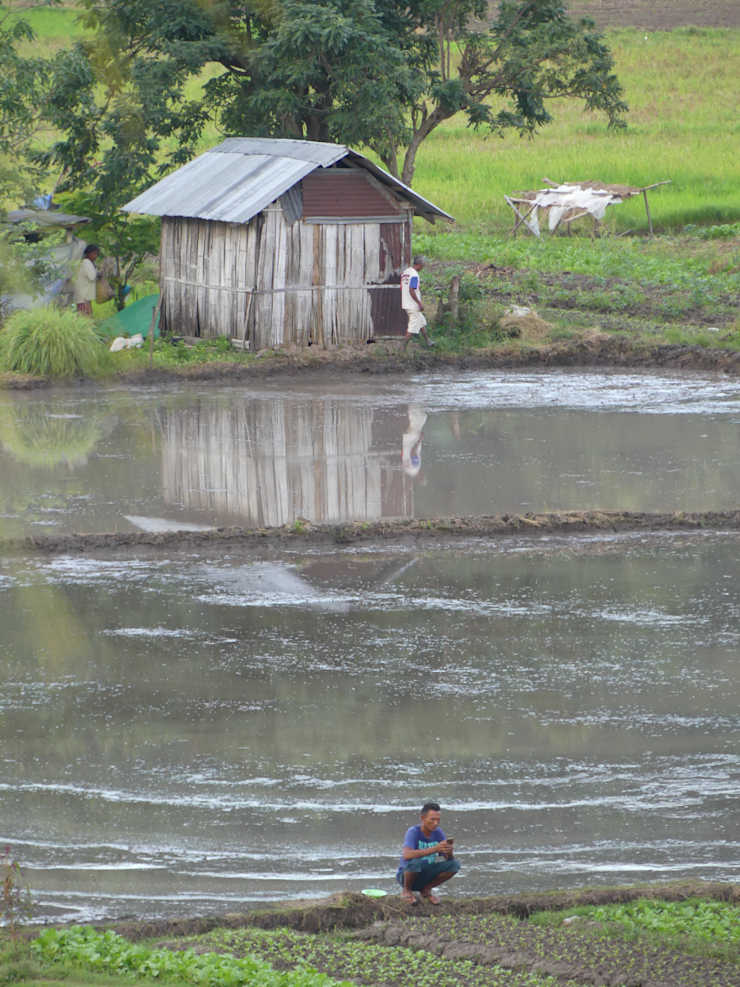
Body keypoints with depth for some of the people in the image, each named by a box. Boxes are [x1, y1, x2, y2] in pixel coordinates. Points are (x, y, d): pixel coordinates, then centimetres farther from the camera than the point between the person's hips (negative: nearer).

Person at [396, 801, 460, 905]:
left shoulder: (438, 833, -2)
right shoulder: (413, 832, -19)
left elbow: (450, 860, -3)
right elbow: (407, 855, -38)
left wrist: (450, 852, -29)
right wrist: (434, 849, -44)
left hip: (426, 877, 5)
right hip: (406, 876, -5)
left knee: (455, 865, -14)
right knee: (415, 862, -38)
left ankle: (426, 890, 4)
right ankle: (406, 890, -7)